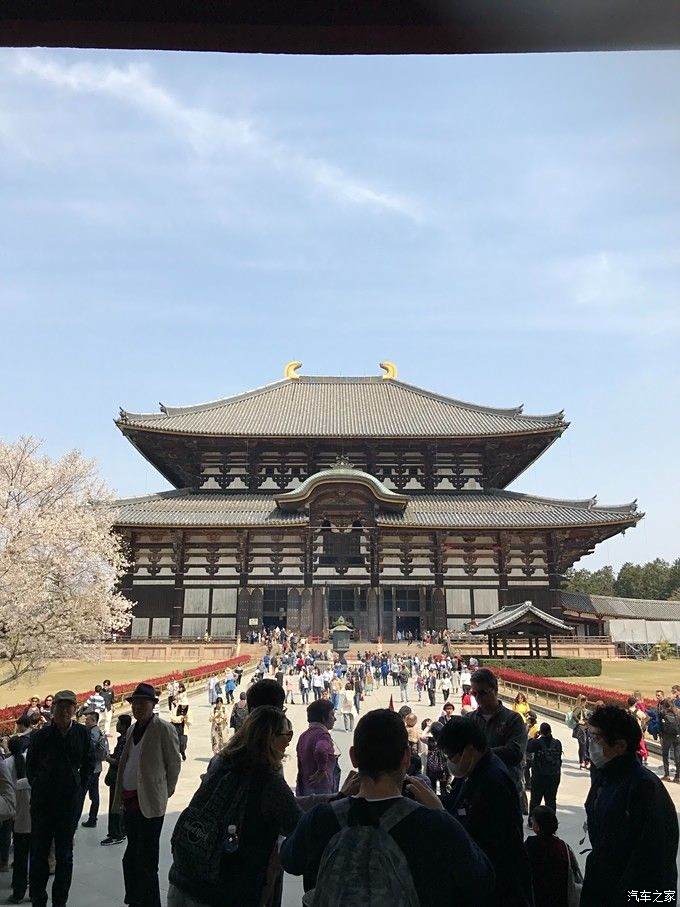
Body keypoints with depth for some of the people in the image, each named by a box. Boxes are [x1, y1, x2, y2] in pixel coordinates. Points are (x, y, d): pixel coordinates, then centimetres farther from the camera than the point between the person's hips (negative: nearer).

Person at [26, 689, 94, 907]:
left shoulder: (82, 733, -3)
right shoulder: (41, 735, -6)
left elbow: (88, 764, 7)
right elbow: (30, 766, 6)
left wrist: (80, 789, 2)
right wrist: (37, 789, 3)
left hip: (71, 800, 1)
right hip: (43, 800, -1)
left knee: (65, 854, 10)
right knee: (39, 852, 6)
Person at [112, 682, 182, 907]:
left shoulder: (163, 728, -11)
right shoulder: (132, 729, 11)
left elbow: (174, 763, -6)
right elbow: (126, 763, 18)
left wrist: (165, 792, 1)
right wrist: (121, 796, 13)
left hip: (149, 803, -8)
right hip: (130, 801, 8)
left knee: (146, 862, -1)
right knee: (131, 857, 19)